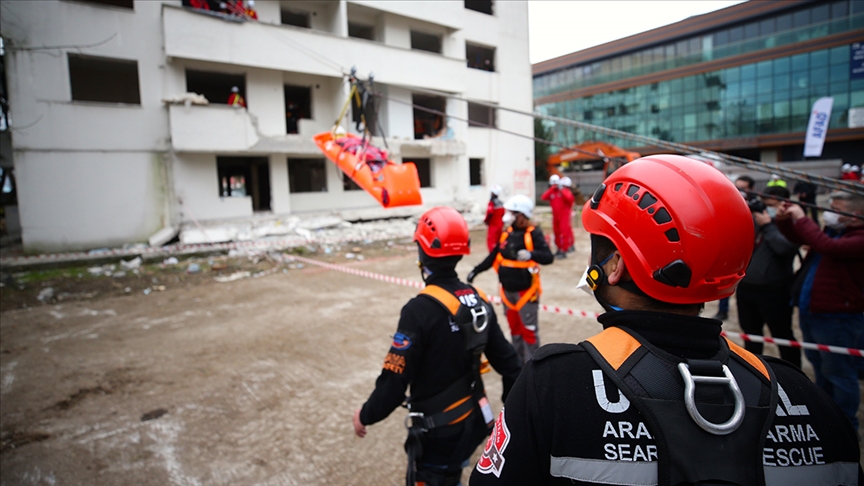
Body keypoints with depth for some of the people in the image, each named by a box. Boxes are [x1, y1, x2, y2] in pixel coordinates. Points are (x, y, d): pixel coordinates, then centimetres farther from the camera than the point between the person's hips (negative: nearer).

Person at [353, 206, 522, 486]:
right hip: (472, 421, 6)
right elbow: (506, 360, 3)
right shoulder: (479, 300, -4)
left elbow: (395, 379, -23)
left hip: (437, 430, -6)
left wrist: (366, 416, -6)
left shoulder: (421, 310, -25)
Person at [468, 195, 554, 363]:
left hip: (525, 291, -6)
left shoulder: (533, 233, -14)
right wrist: (476, 270, 14)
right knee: (514, 328, 17)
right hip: (507, 290, 7)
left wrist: (530, 255, -42)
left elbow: (548, 257, -24)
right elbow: (494, 256, 14)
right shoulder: (507, 232, 5)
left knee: (528, 330, 2)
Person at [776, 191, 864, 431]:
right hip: (810, 311, 10)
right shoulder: (832, 230, 9)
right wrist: (785, 220, -3)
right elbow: (798, 238, 17)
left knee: (838, 372, 3)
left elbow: (828, 247, -35)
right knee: (820, 367, 24)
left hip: (837, 317, -9)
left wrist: (801, 218, -26)